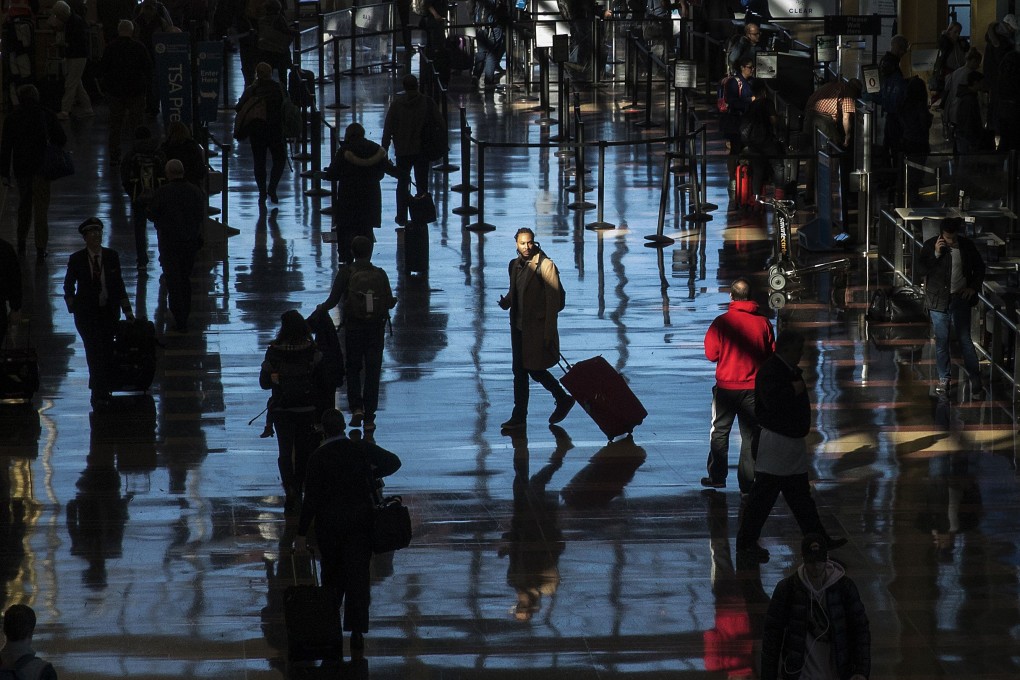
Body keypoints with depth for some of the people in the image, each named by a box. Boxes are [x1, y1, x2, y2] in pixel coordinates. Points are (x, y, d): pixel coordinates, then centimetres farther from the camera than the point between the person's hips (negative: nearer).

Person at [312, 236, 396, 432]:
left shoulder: (346, 273, -8)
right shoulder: (380, 274, -2)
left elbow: (333, 300, -12)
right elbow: (389, 303, -2)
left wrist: (320, 309, 7)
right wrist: (394, 301, 21)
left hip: (353, 327, -1)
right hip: (376, 328, 1)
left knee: (353, 369, 15)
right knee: (372, 372, 7)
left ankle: (356, 408, -3)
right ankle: (369, 418, 6)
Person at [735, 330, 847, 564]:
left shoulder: (790, 371, 13)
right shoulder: (770, 371, -18)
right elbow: (773, 401, -32)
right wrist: (794, 390, -20)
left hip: (794, 442, 10)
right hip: (775, 442, -10)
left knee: (801, 497, 17)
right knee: (763, 496, -4)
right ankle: (746, 544, 2)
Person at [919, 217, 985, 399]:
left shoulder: (966, 245, -2)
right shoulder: (930, 246, -6)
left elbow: (979, 267, 11)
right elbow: (922, 270, -9)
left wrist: (973, 288, 0)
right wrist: (936, 254, -20)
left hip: (960, 300, 0)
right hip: (938, 300, 0)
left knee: (965, 340, 0)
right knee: (941, 341, 6)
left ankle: (975, 381, 6)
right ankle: (943, 380, 18)